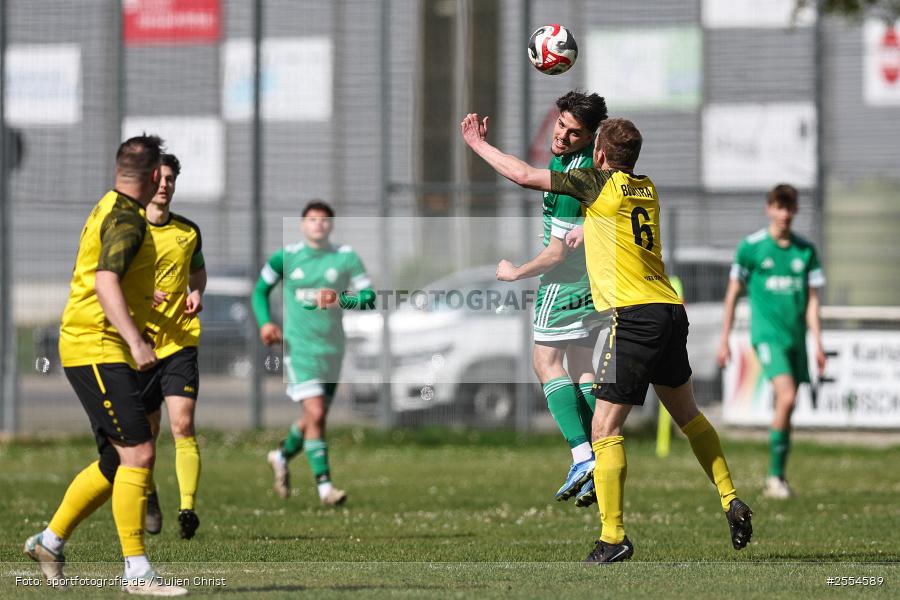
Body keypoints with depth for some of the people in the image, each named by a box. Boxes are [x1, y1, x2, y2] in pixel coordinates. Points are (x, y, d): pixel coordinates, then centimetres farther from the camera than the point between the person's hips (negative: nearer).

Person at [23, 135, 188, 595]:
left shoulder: (109, 210, 16)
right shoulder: (125, 220, -15)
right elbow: (105, 282, -29)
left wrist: (139, 298, 47)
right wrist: (135, 340, -39)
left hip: (102, 353, 10)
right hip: (97, 349, -10)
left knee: (116, 461, 14)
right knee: (138, 454, -14)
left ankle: (51, 540, 23)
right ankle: (136, 571, -14)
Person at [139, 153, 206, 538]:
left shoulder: (188, 232, 7)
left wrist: (196, 293, 4)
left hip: (180, 342, 1)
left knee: (183, 424, -16)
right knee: (146, 430, 9)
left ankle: (187, 508, -24)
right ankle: (149, 495, 35)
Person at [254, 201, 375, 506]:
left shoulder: (347, 258, 1)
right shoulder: (285, 257, 0)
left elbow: (369, 298, -1)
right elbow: (261, 290, 13)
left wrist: (341, 299, -20)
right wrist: (265, 323, -4)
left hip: (332, 350, 3)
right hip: (298, 347, -3)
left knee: (314, 417, 13)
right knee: (316, 414, -16)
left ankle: (282, 456, 43)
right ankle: (324, 486, -12)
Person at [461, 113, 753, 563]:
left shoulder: (598, 183, -3)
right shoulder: (646, 189, 16)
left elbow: (524, 175, 1)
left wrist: (479, 144, 13)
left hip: (634, 315, -8)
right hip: (671, 311, 8)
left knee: (605, 429, -5)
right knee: (688, 415, 24)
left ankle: (613, 537, -11)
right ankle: (731, 502, 22)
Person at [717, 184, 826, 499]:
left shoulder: (806, 250, 8)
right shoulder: (751, 246, 0)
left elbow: (812, 299, 8)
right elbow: (733, 293, 7)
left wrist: (817, 344, 0)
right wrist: (724, 340, 6)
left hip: (795, 337, 4)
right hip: (767, 332, -4)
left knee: (785, 409, 7)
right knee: (786, 398, -21)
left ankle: (778, 479, 18)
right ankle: (775, 475, -13)